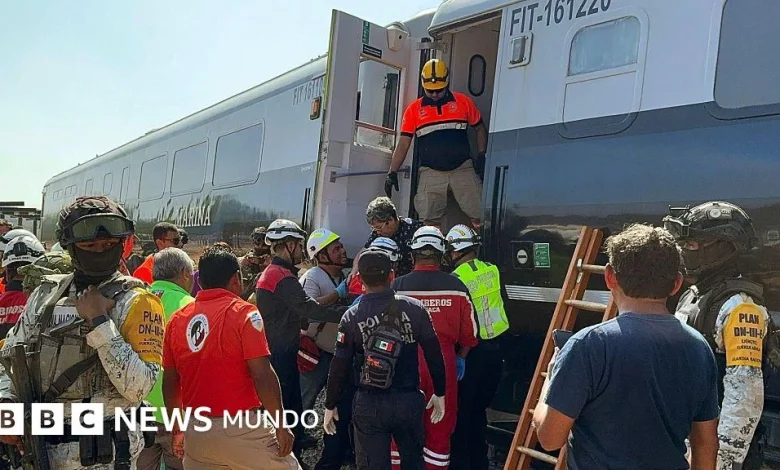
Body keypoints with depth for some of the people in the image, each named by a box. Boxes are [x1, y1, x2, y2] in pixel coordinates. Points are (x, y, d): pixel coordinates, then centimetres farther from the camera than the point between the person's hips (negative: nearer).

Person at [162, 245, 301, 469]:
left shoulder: (177, 319, 4)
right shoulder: (243, 312, -10)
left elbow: (169, 382, 10)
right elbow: (262, 376, -16)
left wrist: (178, 428, 21)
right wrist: (280, 424, -8)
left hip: (195, 430, 5)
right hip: (241, 428, -5)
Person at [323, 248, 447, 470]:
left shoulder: (351, 317, -9)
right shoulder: (414, 308, -8)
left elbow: (340, 367, -5)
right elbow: (434, 354, -4)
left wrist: (330, 405, 8)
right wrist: (440, 393, 9)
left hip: (369, 404, -1)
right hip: (409, 401, 1)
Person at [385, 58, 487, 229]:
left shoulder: (463, 102, 7)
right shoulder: (414, 109, 8)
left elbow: (480, 129, 17)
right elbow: (403, 143, 7)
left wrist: (481, 156, 4)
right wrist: (392, 173, 0)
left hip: (463, 169, 0)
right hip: (431, 173, 0)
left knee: (479, 217, -7)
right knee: (430, 222, -4)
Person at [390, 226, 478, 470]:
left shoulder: (397, 286, -7)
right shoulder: (456, 286, -4)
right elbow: (469, 331, 3)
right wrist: (461, 358, 20)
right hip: (443, 362, 1)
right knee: (441, 426, 13)